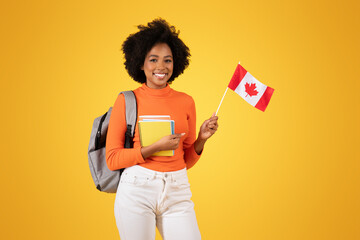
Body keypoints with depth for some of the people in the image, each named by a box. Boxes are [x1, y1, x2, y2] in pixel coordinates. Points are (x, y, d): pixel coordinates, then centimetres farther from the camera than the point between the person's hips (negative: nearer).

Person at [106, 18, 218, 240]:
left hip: (177, 192, 3)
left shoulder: (186, 102, 8)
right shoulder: (127, 101, -1)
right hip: (137, 190, -2)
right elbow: (113, 159, -3)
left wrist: (202, 139, -4)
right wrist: (154, 148, -13)